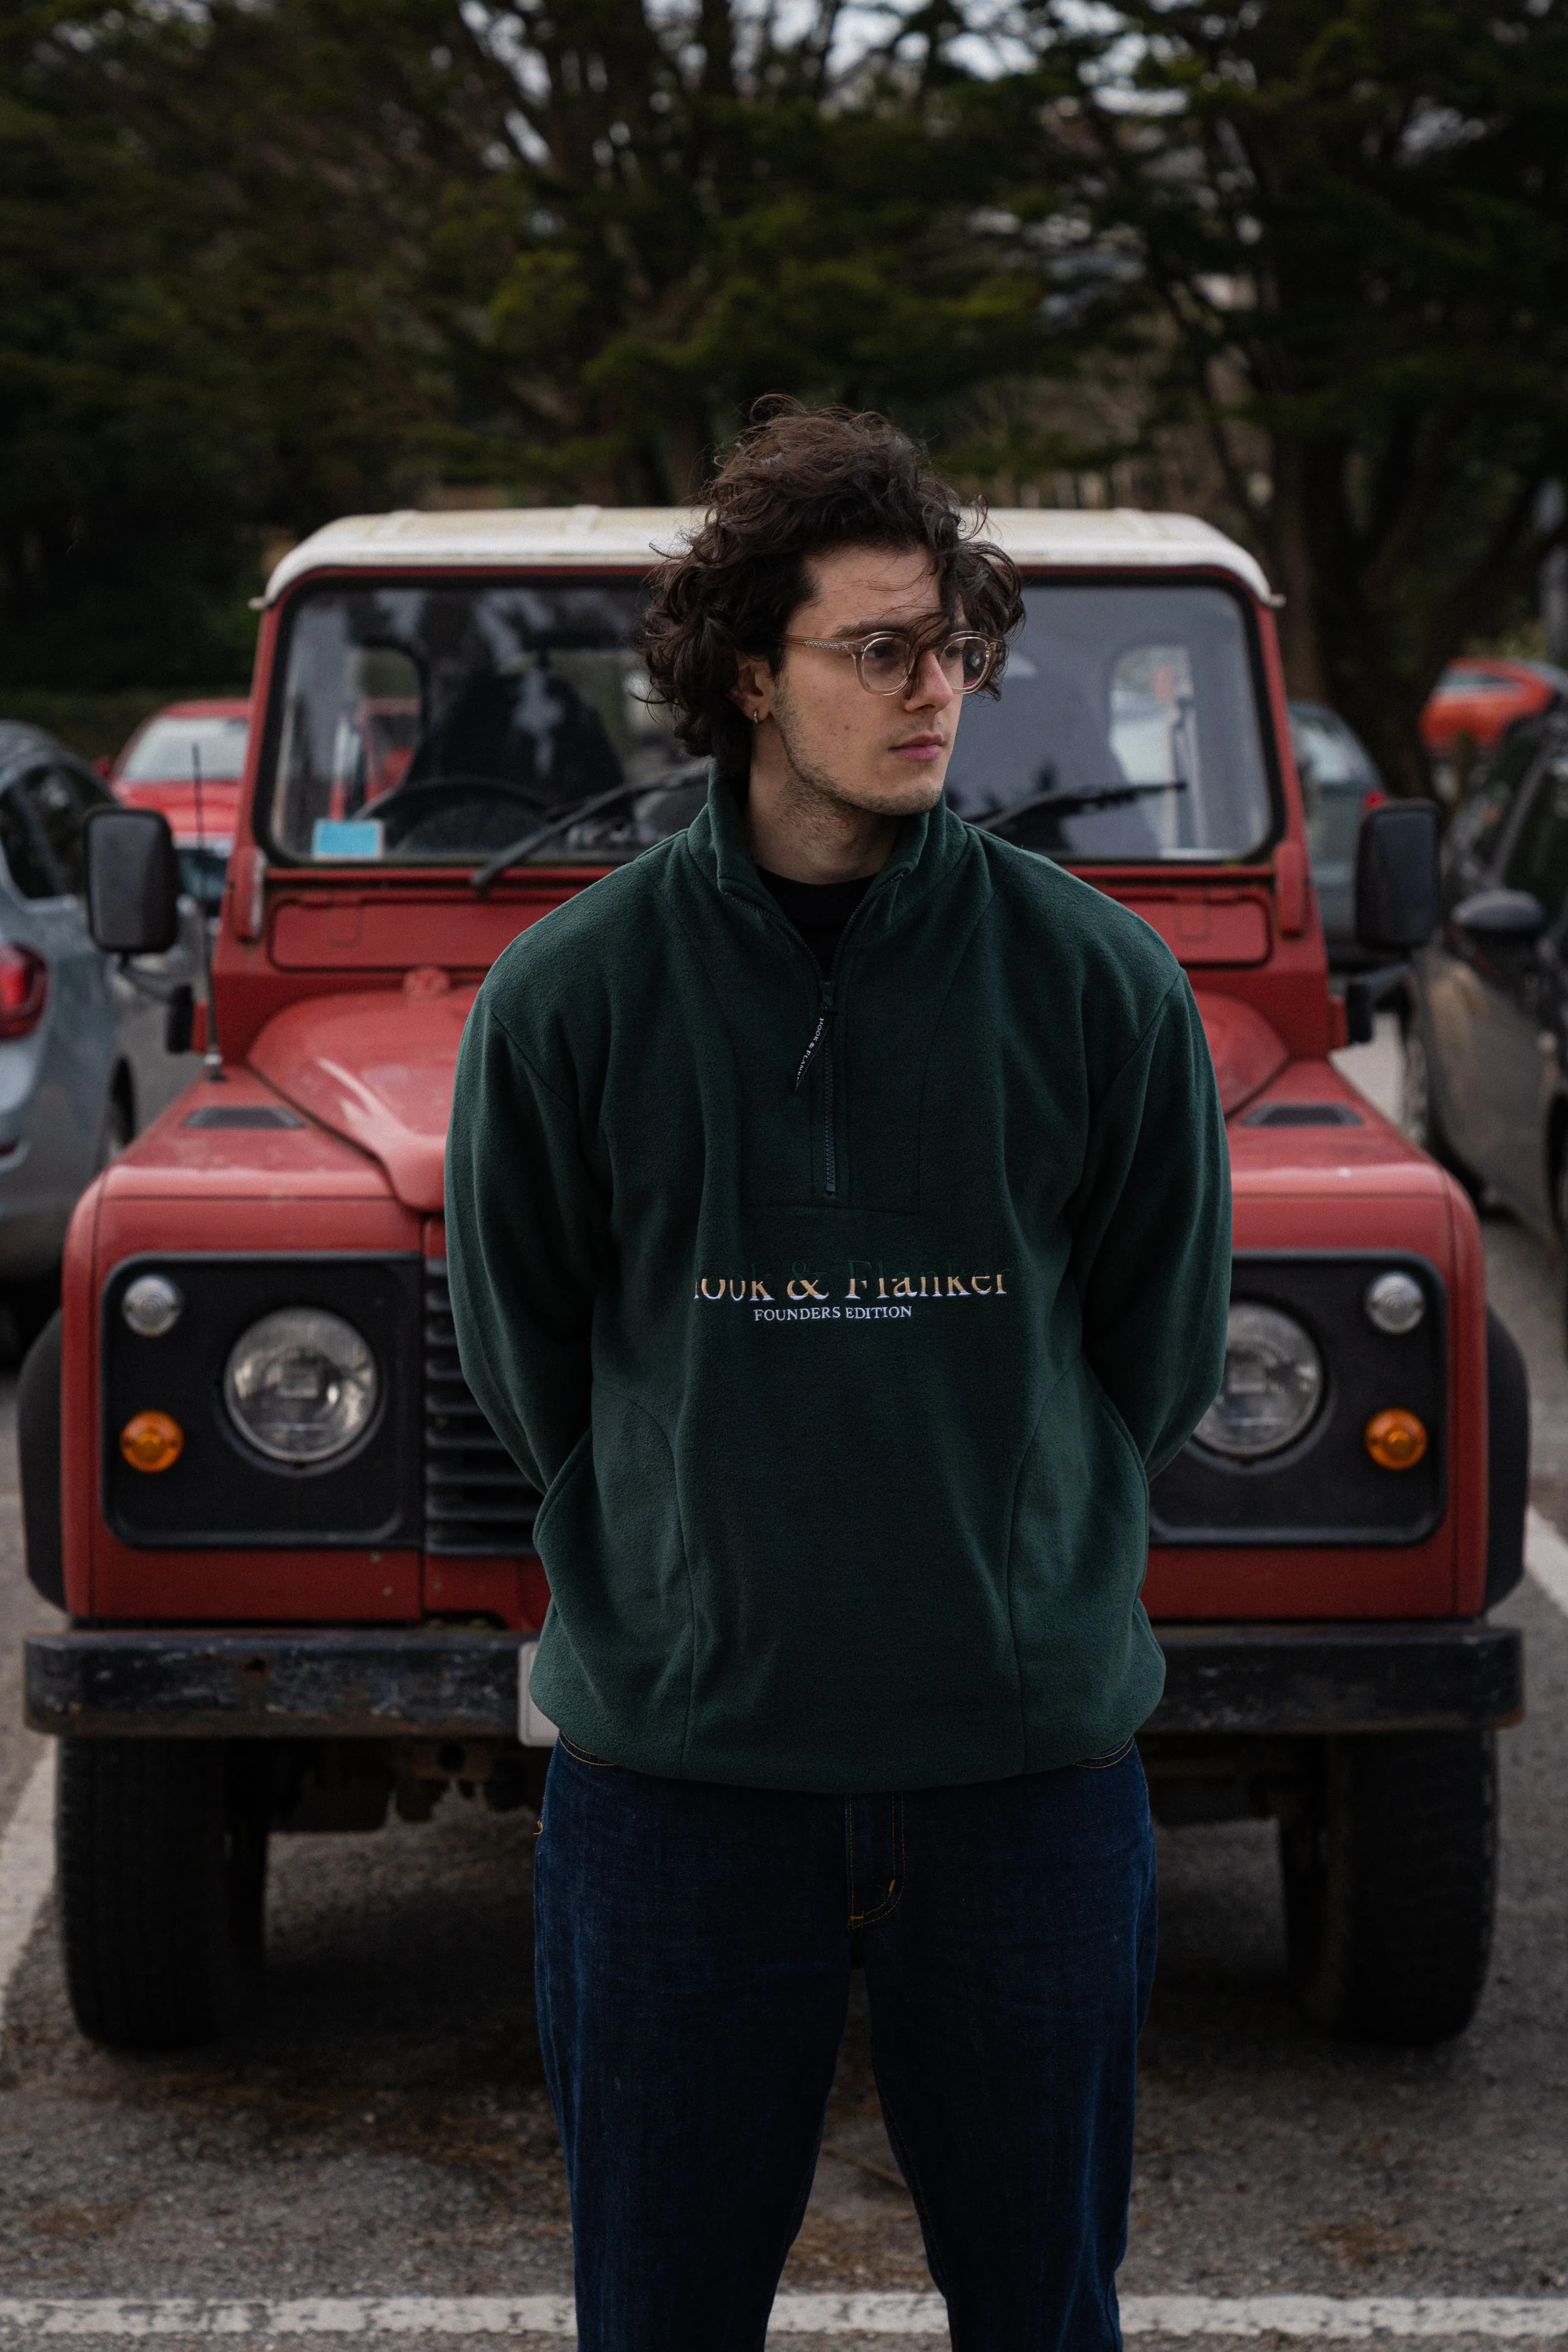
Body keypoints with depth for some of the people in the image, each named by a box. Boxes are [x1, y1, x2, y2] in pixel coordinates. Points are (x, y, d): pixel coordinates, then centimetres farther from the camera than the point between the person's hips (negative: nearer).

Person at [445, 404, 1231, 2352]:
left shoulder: (1100, 984, -2)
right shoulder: (569, 997, -3)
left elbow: (1157, 1356, 8)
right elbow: (521, 1367, 6)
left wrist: (1007, 1539, 8)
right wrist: (686, 1573, 6)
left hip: (1027, 1766, 1)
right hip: (674, 1773, 0)